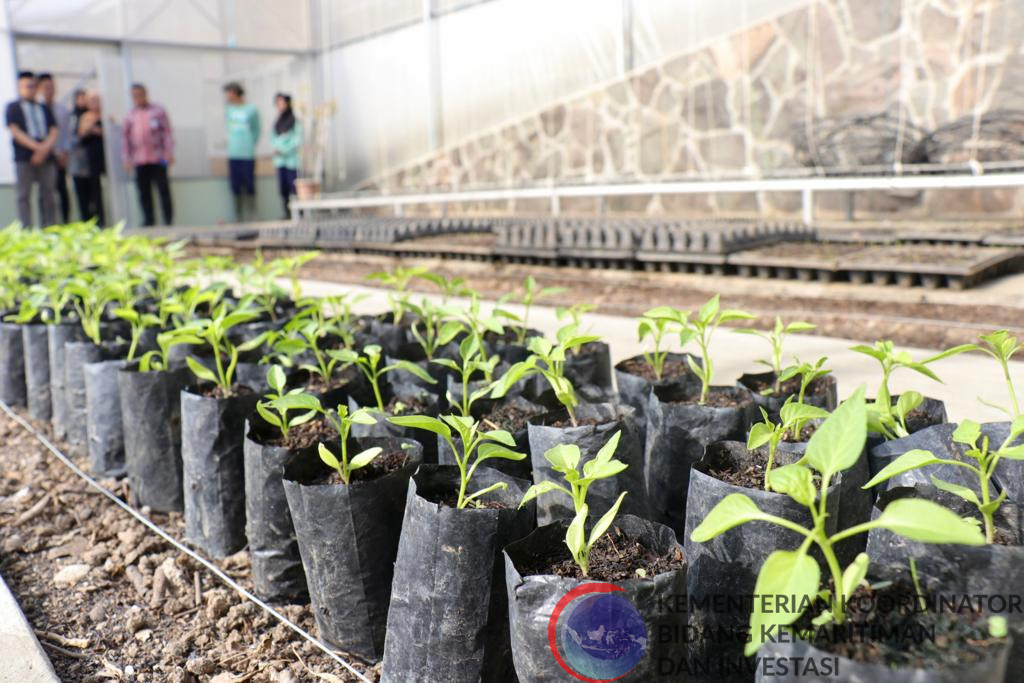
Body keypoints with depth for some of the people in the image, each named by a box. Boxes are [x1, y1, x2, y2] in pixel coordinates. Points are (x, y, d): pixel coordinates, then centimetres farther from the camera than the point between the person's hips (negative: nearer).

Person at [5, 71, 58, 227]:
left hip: (46, 157, 3)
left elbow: (53, 132, 9)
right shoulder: (13, 107, 8)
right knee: (24, 196, -3)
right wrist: (36, 147, -15)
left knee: (48, 196, 1)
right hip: (24, 158, -3)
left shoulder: (44, 109, 19)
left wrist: (44, 149, -9)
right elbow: (16, 132, -3)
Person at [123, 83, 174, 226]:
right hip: (139, 161, 3)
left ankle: (168, 220, 4)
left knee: (163, 190, -2)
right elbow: (127, 137, 12)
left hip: (158, 159, -3)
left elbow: (167, 132, -1)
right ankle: (149, 221, 12)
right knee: (144, 193, 5)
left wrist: (169, 152, -10)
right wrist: (127, 158, 7)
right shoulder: (130, 116, 11)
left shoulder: (158, 111, 2)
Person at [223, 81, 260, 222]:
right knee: (236, 187, 5)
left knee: (249, 186, -1)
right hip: (233, 155, 4)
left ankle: (251, 216, 8)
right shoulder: (228, 109, 8)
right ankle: (238, 217, 13)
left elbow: (256, 131, 5)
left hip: (247, 155, -4)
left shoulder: (251, 110, -3)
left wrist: (250, 145, 4)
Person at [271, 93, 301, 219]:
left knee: (293, 187, -6)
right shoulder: (277, 123, 13)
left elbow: (297, 141, -9)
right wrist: (276, 148, -5)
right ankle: (287, 213, 12)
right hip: (279, 160, 6)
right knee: (283, 189, 6)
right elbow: (273, 138, 15)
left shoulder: (295, 122, -5)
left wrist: (283, 150, -12)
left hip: (291, 160, -6)